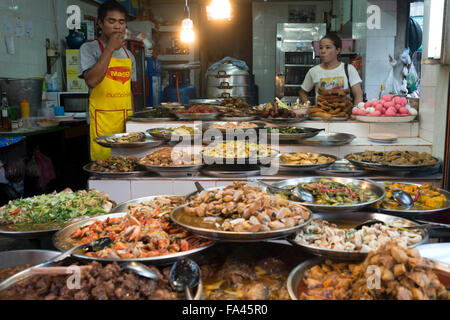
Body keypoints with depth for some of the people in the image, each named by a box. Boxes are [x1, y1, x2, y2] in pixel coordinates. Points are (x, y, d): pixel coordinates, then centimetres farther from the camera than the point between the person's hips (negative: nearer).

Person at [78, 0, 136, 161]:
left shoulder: (128, 55, 17)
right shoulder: (89, 49, 0)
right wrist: (110, 48, -14)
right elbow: (91, 81, -16)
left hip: (126, 120, 5)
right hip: (103, 121, -5)